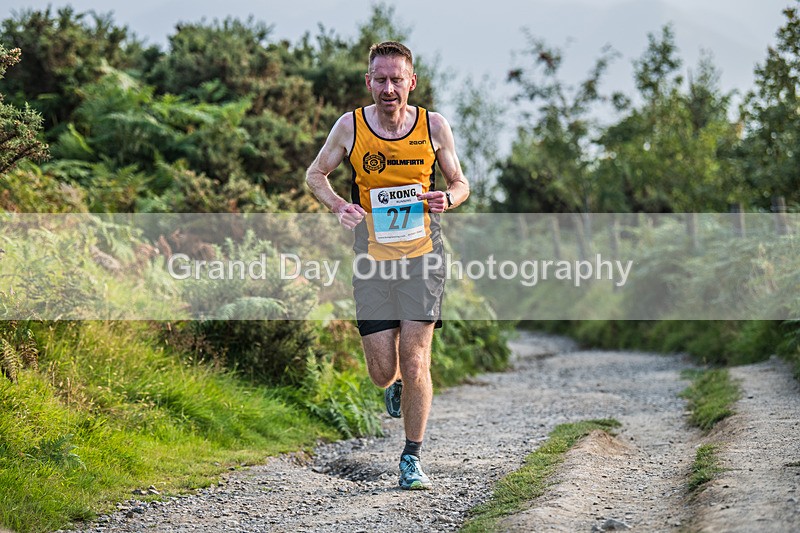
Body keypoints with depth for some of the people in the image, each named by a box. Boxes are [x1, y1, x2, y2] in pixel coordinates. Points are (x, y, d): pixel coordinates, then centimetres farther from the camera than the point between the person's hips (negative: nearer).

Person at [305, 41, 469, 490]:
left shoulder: (434, 126, -2)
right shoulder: (350, 127, -3)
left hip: (422, 255, -1)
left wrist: (447, 198, -13)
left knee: (415, 360, -9)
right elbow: (316, 174, 11)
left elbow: (460, 183, 11)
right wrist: (338, 205, -10)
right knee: (382, 371, 1)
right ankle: (397, 386, 40)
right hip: (373, 259, 1)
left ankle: (412, 459, 7)